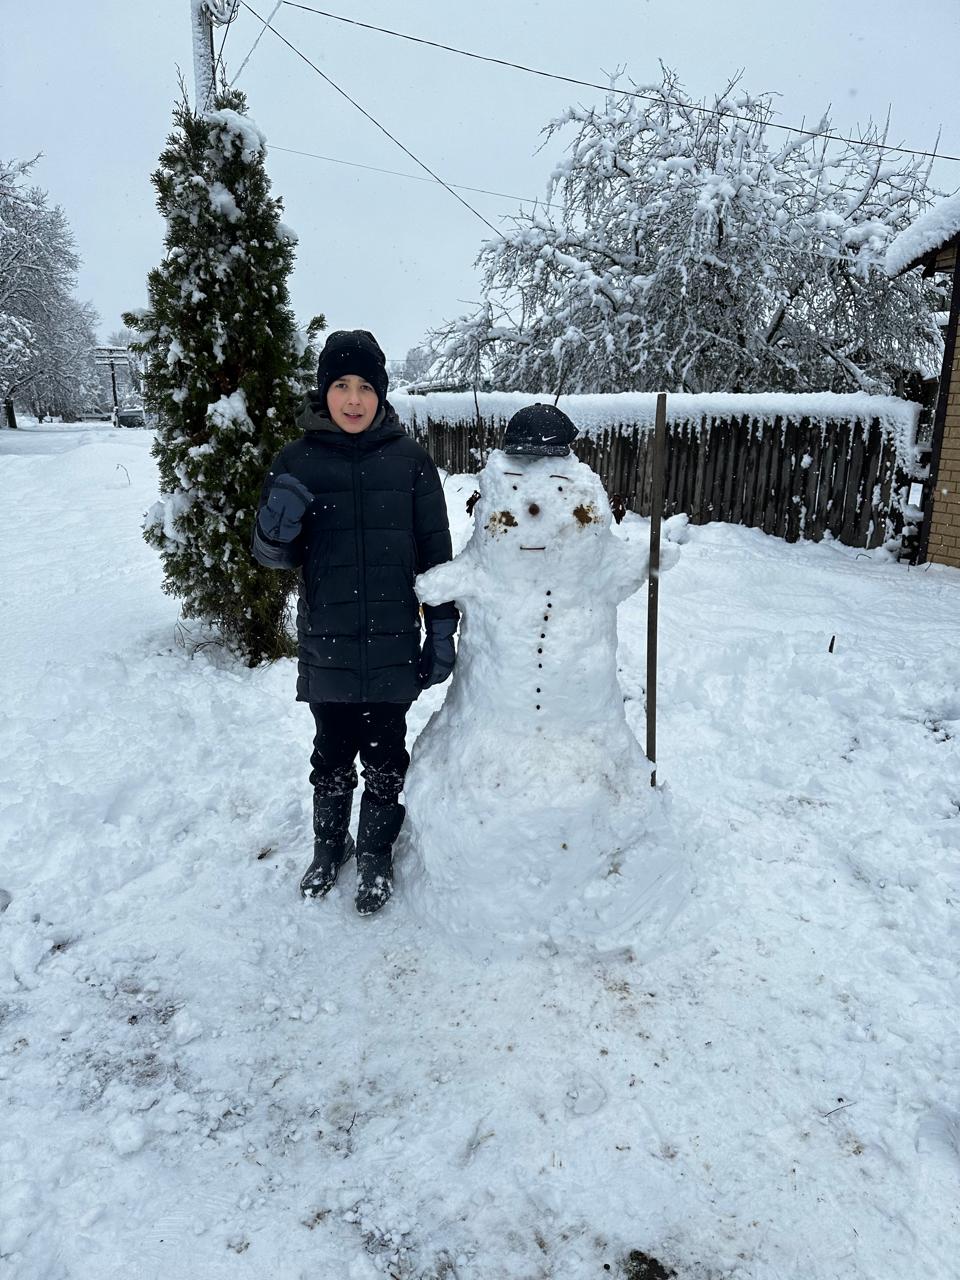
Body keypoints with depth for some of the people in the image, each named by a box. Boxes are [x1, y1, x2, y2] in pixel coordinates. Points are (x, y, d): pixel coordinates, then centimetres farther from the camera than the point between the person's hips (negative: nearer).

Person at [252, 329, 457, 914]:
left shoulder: (410, 458, -2)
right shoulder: (299, 460, 0)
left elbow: (435, 551, 2)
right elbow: (278, 555, 5)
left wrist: (442, 630, 0)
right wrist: (277, 525, -18)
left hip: (392, 641, -1)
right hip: (328, 641, 1)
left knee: (384, 755, 10)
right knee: (332, 752, 14)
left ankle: (377, 854, 31)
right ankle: (329, 845, 37)